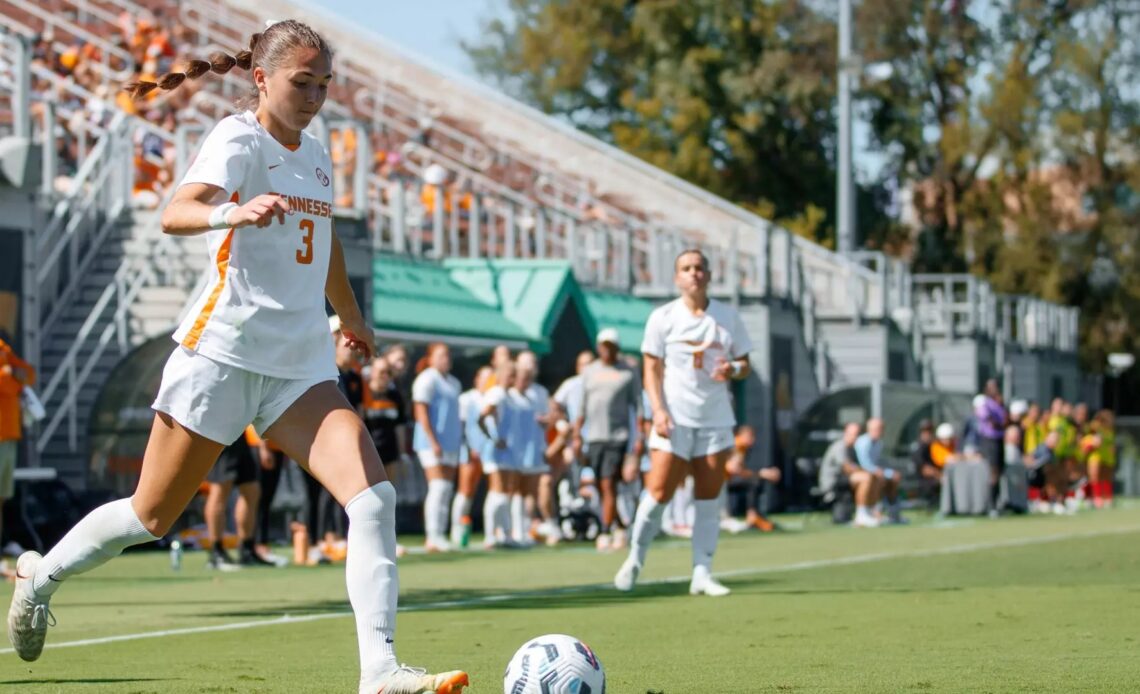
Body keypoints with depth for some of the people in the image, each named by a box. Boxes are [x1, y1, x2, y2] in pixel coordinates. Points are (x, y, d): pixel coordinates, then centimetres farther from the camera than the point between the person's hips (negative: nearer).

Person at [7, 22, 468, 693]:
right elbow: (176, 214, -29)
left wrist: (352, 317, 47)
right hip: (223, 353, -6)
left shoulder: (316, 156, 13)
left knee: (374, 495, -16)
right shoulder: (238, 140, -9)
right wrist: (234, 213, -50)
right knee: (150, 517, 6)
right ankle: (40, 576, 34)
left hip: (302, 364, 6)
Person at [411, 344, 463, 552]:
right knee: (438, 487, -14)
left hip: (450, 443, 8)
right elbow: (421, 412, -13)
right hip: (432, 443, -8)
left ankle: (439, 536, 6)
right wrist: (433, 442, -19)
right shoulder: (427, 379, -6)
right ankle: (433, 537, -16)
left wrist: (459, 440, 15)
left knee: (447, 489, 5)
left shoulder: (453, 382, 19)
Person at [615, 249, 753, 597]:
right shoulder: (663, 317, 1)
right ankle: (634, 561, 9)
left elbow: (744, 364, 12)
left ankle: (702, 574, 2)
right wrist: (658, 410, -12)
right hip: (674, 420, -2)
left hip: (715, 421, 2)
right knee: (659, 492, -8)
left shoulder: (728, 317, 7)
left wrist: (734, 369, -12)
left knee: (708, 498, 0)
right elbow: (652, 368, 0)